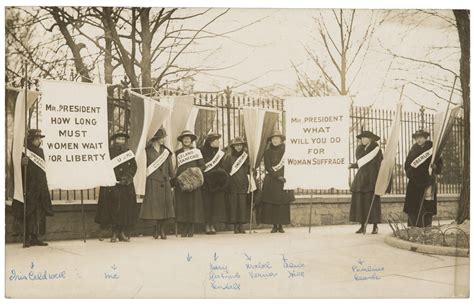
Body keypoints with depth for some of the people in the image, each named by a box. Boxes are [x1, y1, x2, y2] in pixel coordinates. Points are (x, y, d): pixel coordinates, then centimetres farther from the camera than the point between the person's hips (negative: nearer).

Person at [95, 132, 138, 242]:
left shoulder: (128, 152, 13)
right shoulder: (109, 152, 5)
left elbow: (133, 167, 6)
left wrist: (127, 177, -10)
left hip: (126, 185, 2)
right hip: (112, 185, -2)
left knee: (126, 208, -2)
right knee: (113, 208, -6)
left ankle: (124, 232, 2)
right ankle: (115, 232, -1)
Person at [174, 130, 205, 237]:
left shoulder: (196, 151, 9)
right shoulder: (177, 153, 12)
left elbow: (202, 165, 5)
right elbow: (174, 168, 11)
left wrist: (196, 172, -12)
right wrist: (174, 180, -2)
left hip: (193, 182, -1)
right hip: (180, 182, 1)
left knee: (193, 203, -3)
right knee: (182, 204, -3)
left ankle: (191, 230, 2)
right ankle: (183, 230, 2)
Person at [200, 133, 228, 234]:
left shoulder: (220, 153, 12)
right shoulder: (202, 151, -3)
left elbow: (222, 167, 13)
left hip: (217, 183, 4)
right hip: (205, 181, -4)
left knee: (217, 202, 0)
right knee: (206, 202, -5)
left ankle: (213, 224, 6)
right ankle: (207, 225, 2)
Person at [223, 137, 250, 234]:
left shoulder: (246, 156, 12)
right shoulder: (228, 157, 9)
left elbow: (250, 170, 12)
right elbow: (225, 170, 7)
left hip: (243, 183, 1)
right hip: (232, 185, -1)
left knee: (243, 204, -4)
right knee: (233, 204, -4)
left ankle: (241, 226, 1)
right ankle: (235, 226, 0)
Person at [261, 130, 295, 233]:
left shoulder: (285, 150, 5)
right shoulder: (267, 152, 6)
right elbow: (267, 167, -1)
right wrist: (278, 176, -13)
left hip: (283, 180, 0)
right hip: (271, 181, 0)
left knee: (283, 203, -3)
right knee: (271, 203, -4)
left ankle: (281, 225, 4)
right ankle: (274, 225, 4)